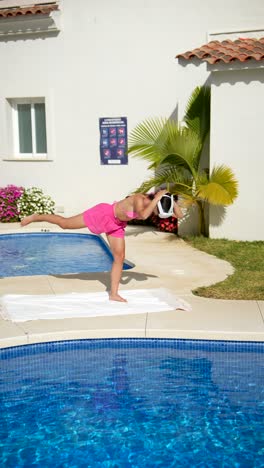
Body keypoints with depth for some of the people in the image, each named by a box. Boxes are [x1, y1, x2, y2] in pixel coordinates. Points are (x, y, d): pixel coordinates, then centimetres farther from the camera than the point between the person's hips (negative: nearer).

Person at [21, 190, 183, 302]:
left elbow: (180, 215, -9)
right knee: (64, 224, 4)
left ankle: (114, 293, 9)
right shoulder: (139, 199, -34)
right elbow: (143, 215, -57)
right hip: (103, 214, -8)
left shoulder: (153, 203, -12)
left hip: (116, 225, 8)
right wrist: (157, 198, -47)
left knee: (120, 257, 2)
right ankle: (36, 217, 28)